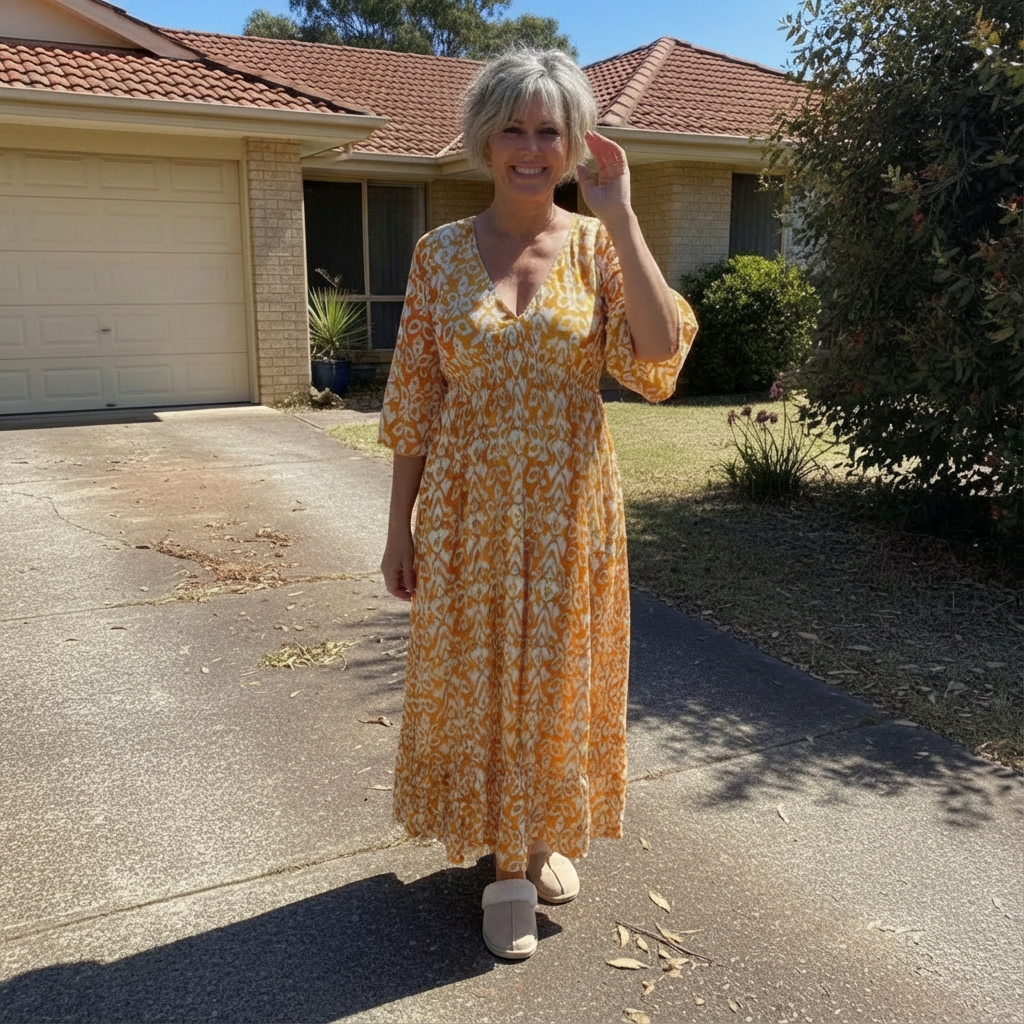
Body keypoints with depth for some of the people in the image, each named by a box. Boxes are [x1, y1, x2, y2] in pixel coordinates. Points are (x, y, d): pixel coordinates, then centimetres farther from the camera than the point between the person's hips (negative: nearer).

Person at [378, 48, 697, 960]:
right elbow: (413, 401, 1)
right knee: (476, 675, 8)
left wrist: (619, 213, -17)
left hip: (568, 504, 0)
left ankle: (548, 835, 40)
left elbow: (660, 356, -17)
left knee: (559, 674, 13)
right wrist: (400, 527, 0)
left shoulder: (598, 246, 0)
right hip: (468, 503, 0)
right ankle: (508, 865, 30)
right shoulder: (442, 253, 0)